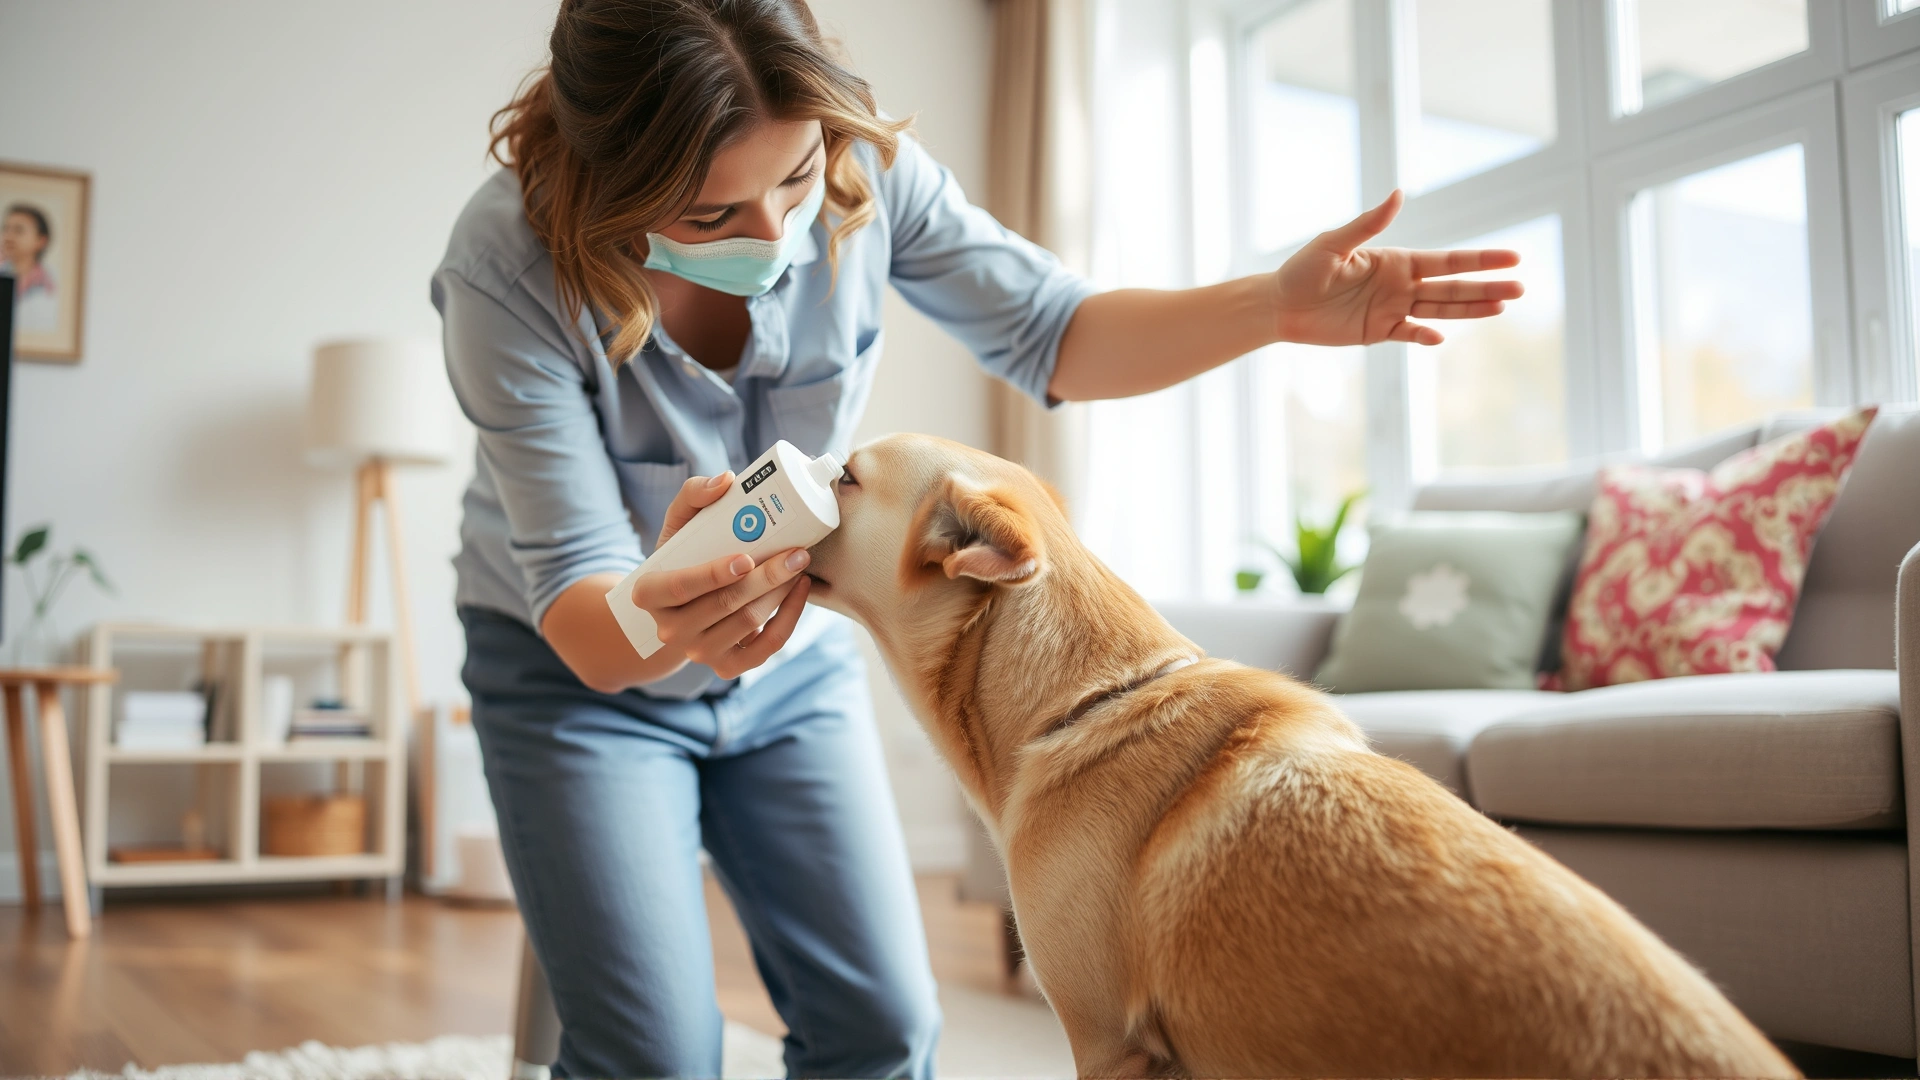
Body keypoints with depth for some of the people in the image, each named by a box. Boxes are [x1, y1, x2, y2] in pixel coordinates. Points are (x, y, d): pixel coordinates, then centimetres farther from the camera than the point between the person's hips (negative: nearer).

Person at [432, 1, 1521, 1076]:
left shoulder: (864, 167, -21)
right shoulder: (509, 266, -30)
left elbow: (1050, 334, -8)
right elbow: (582, 613, -30)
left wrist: (1278, 305, -23)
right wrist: (670, 618, -55)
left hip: (793, 661, 3)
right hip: (577, 671, -3)